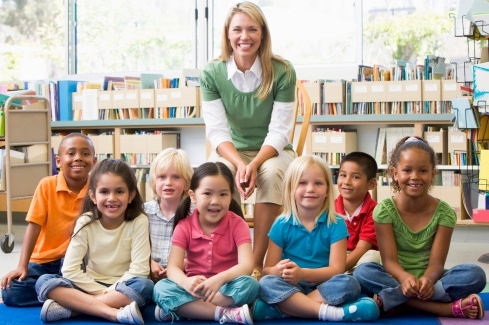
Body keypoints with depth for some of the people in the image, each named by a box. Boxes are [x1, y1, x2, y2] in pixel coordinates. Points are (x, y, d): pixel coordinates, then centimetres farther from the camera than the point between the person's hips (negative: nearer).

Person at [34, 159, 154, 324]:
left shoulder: (139, 222, -9)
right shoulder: (85, 222, -5)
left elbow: (139, 270, -14)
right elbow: (70, 269, -10)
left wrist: (109, 292, -18)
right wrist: (102, 292, -17)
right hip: (91, 287, 2)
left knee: (145, 286, -35)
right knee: (43, 281, -23)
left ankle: (70, 306, -31)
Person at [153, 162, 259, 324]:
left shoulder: (237, 224, -6)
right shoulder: (184, 226, -3)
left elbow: (246, 265, -19)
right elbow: (173, 268, -13)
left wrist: (219, 279, -39)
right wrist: (187, 282, -38)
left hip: (227, 288, -1)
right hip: (196, 289, 1)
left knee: (250, 284, -33)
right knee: (161, 288, -27)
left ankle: (181, 308, -28)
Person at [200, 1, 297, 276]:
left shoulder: (282, 72, -13)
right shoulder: (212, 73, -8)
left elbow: (279, 131, -15)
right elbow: (217, 130, -12)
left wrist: (254, 164, -32)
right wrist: (240, 164, -31)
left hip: (273, 150, -1)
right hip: (231, 150, 1)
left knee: (272, 173, -35)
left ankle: (257, 262, -28)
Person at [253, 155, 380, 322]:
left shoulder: (336, 224, 0)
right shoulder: (281, 225, 3)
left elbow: (336, 270, -8)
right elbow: (267, 269, 0)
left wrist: (303, 273, -26)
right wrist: (278, 271, -26)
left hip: (323, 288, 0)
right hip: (289, 289, 0)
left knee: (348, 283, -30)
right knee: (266, 283, -30)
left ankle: (287, 308, -30)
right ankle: (327, 312, -38)